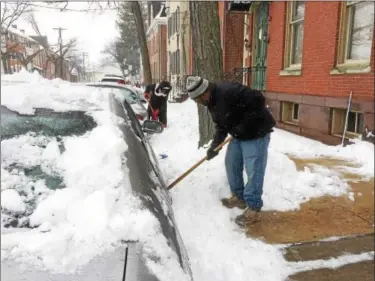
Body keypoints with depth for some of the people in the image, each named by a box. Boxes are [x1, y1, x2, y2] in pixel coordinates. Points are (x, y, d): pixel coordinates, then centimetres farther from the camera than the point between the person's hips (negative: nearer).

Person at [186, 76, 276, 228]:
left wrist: (244, 125, -27)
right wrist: (214, 145, 1)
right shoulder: (212, 102, 3)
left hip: (256, 132, -10)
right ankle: (239, 197, 30)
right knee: (231, 164, 14)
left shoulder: (228, 91, -28)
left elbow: (258, 100, -31)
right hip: (239, 135, 10)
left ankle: (254, 209, 4)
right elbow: (221, 126, 12)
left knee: (253, 170, -6)